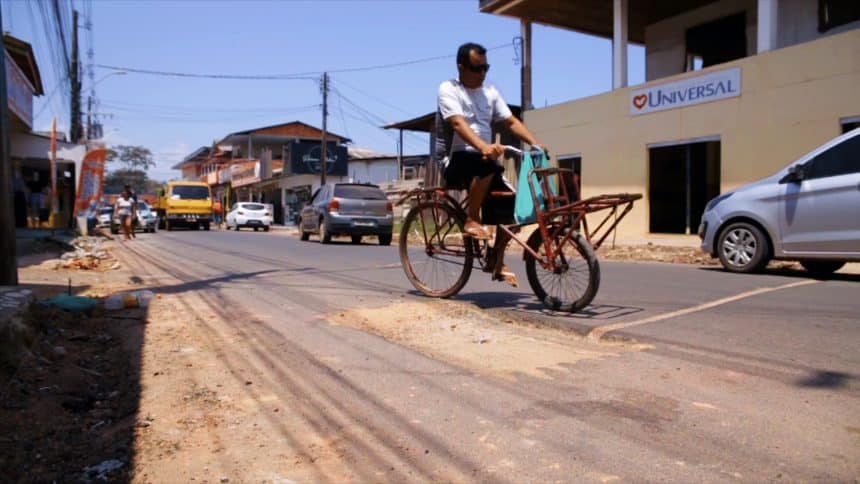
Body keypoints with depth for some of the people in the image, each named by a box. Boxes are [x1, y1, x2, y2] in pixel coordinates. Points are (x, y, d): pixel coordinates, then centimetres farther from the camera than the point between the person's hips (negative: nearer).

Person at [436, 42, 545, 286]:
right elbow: (458, 123, -25)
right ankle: (471, 221, -19)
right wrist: (483, 146, -42)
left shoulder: (489, 91, 13)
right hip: (454, 160, -6)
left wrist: (535, 143, -11)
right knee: (488, 165, -37)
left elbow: (511, 121, 6)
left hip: (483, 160, 6)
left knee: (512, 203, -10)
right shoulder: (448, 89, -7)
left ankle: (498, 263, 4)